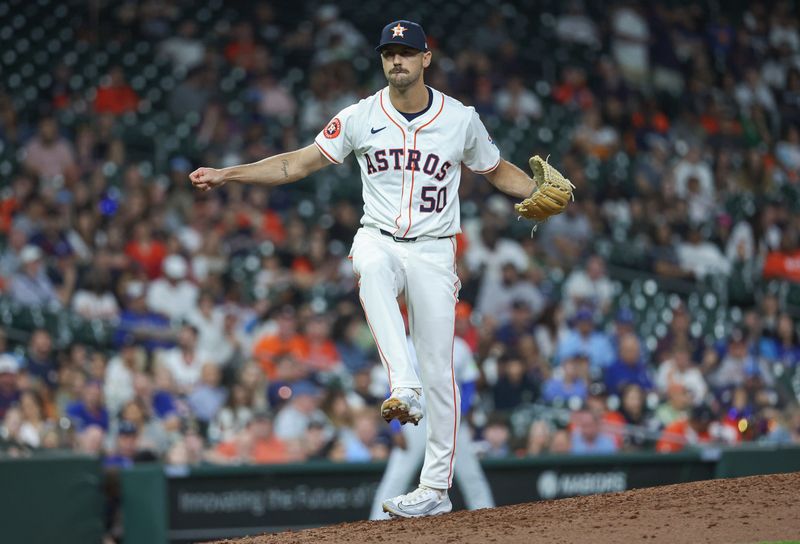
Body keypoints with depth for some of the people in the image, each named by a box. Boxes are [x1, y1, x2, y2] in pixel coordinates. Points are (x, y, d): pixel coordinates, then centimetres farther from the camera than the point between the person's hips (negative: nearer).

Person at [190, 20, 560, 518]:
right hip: (379, 240, 0)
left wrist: (543, 194, -4)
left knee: (438, 369, -3)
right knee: (371, 266, -39)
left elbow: (499, 171, 14)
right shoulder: (360, 118, 1)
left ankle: (437, 488, 5)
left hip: (434, 253, 0)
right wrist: (227, 175, -7)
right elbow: (299, 163, 2)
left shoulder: (461, 119, 1)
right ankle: (404, 388, -46)